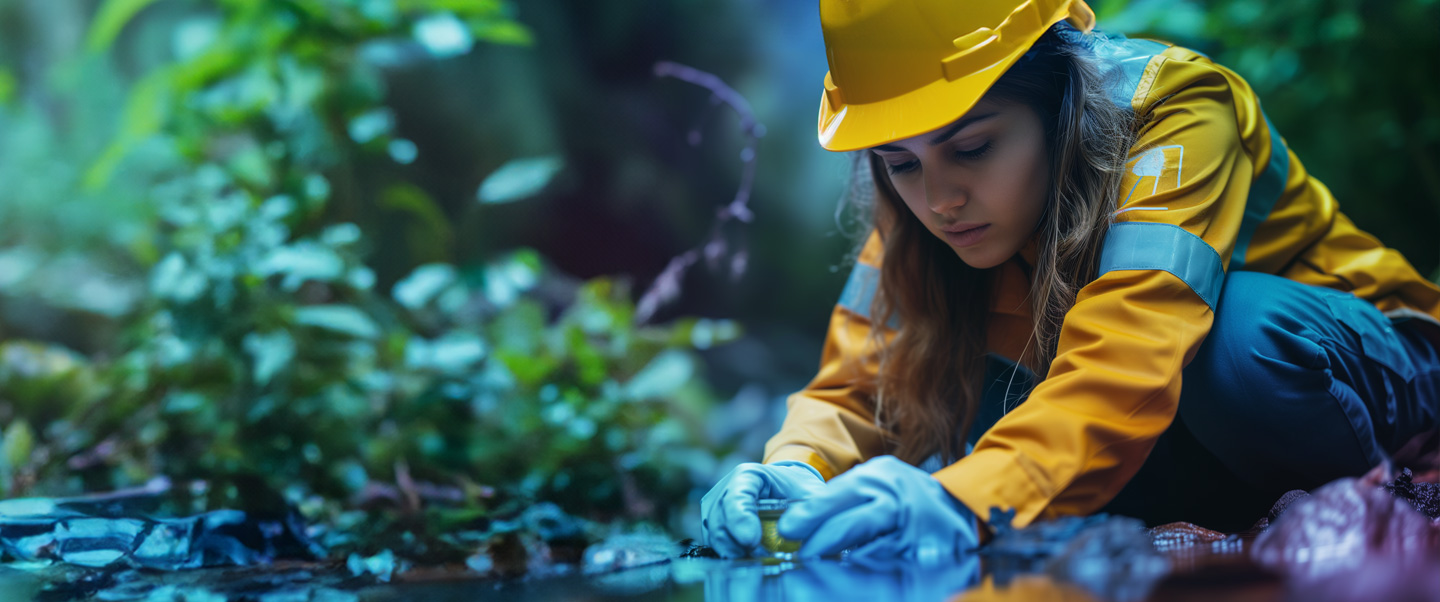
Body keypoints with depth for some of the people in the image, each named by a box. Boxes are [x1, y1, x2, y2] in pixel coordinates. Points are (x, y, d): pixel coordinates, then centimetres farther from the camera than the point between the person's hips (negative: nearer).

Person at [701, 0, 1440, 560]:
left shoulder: (1174, 109, -29)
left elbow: (1131, 356, -45)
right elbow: (860, 378, -13)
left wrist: (969, 499, -60)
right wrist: (796, 468, -36)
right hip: (1195, 449, 5)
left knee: (1236, 330, -38)